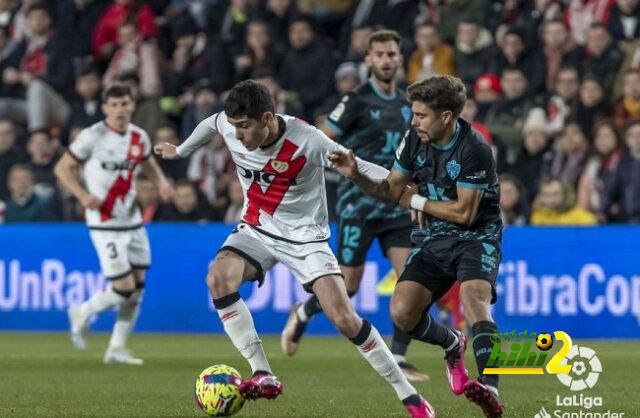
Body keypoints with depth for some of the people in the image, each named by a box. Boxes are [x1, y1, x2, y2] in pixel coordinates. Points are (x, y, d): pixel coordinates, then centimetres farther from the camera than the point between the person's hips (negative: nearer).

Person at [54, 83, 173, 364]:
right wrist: (83, 195, -20)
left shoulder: (139, 137, 4)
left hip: (132, 220, 6)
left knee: (138, 285, 5)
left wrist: (161, 181, 3)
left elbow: (148, 163, 24)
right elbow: (62, 168, -6)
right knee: (124, 287, -12)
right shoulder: (92, 137, -13)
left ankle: (117, 349, 15)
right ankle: (82, 314, 16)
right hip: (104, 223, -6)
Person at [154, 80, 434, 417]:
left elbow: (362, 169, -23)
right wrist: (180, 151, 31)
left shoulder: (308, 142, -28)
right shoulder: (227, 126, -13)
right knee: (218, 278, -26)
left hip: (305, 237, -4)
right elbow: (210, 123, 12)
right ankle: (263, 377, -20)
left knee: (345, 320, -15)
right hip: (256, 230, 4)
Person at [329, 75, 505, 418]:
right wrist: (356, 176, -9)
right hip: (438, 238, 6)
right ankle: (452, 345, 22)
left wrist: (417, 201, -8)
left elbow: (464, 212, -18)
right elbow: (391, 191, 9)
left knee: (473, 298, -34)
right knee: (402, 312, -11)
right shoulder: (415, 139, -2)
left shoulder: (473, 150, -21)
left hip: (477, 236, -6)